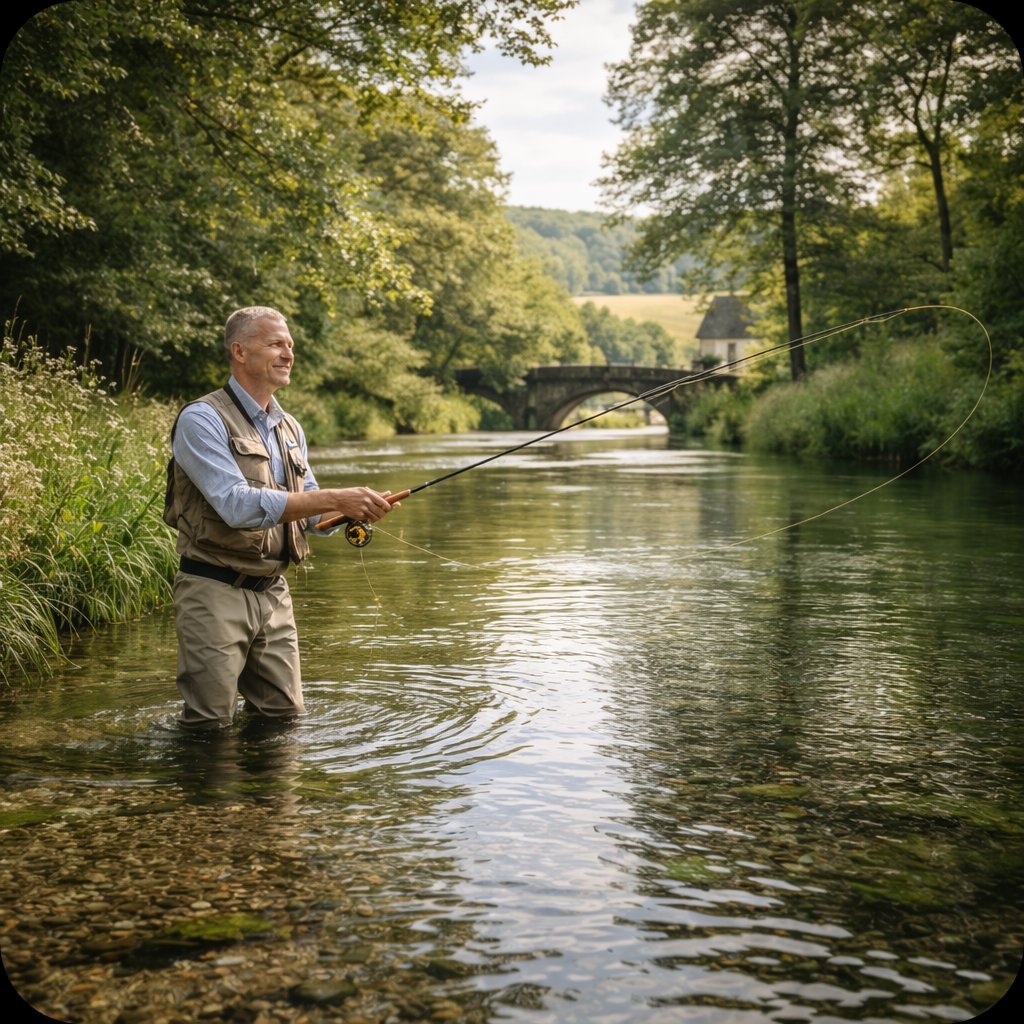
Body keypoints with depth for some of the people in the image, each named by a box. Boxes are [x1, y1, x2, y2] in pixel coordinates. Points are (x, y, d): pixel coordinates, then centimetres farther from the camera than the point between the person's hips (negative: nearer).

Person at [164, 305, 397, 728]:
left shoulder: (290, 429, 14)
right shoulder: (202, 420, -12)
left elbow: (311, 513, 16)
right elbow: (237, 505, -25)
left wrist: (351, 512, -8)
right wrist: (335, 498, -28)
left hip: (274, 593, 7)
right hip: (216, 592, -7)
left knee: (284, 717, 12)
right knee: (210, 728, -1)